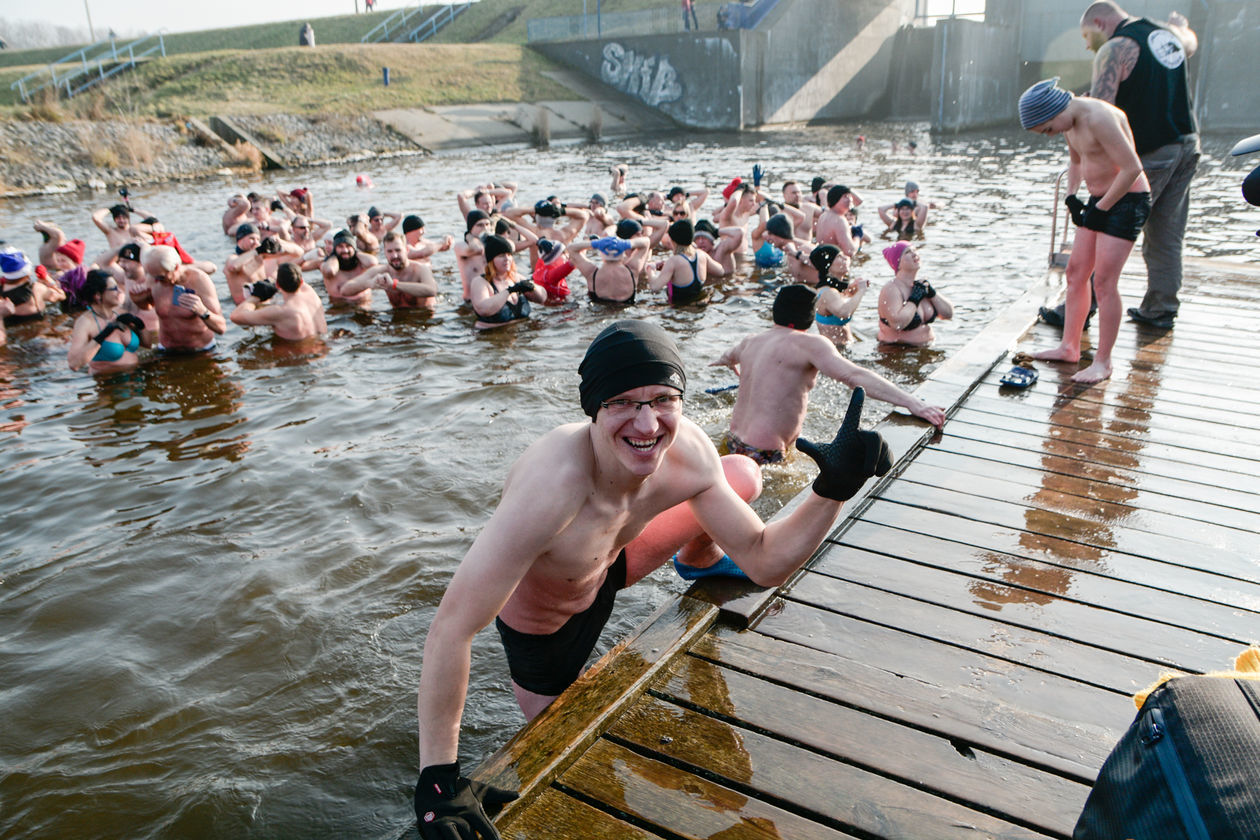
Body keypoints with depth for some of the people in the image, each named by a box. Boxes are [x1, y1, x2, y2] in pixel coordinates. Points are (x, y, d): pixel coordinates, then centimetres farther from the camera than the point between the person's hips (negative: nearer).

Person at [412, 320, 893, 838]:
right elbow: (453, 626, -44)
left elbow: (765, 563, -17)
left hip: (608, 567, 4)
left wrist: (833, 488, -32)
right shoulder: (551, 486, -46)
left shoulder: (688, 452, -26)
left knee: (744, 477, 3)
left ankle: (700, 560, 36)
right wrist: (438, 776, -42)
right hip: (544, 629, -4)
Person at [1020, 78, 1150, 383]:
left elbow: (1132, 168, -25)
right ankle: (1069, 347, 20)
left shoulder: (1099, 118, -23)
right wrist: (1071, 196, 12)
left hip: (1126, 200, -9)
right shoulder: (1071, 122, 6)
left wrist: (1101, 208, -17)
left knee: (1104, 281, -10)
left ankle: (1103, 361, -1)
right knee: (1075, 274, 10)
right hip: (1099, 199, 9)